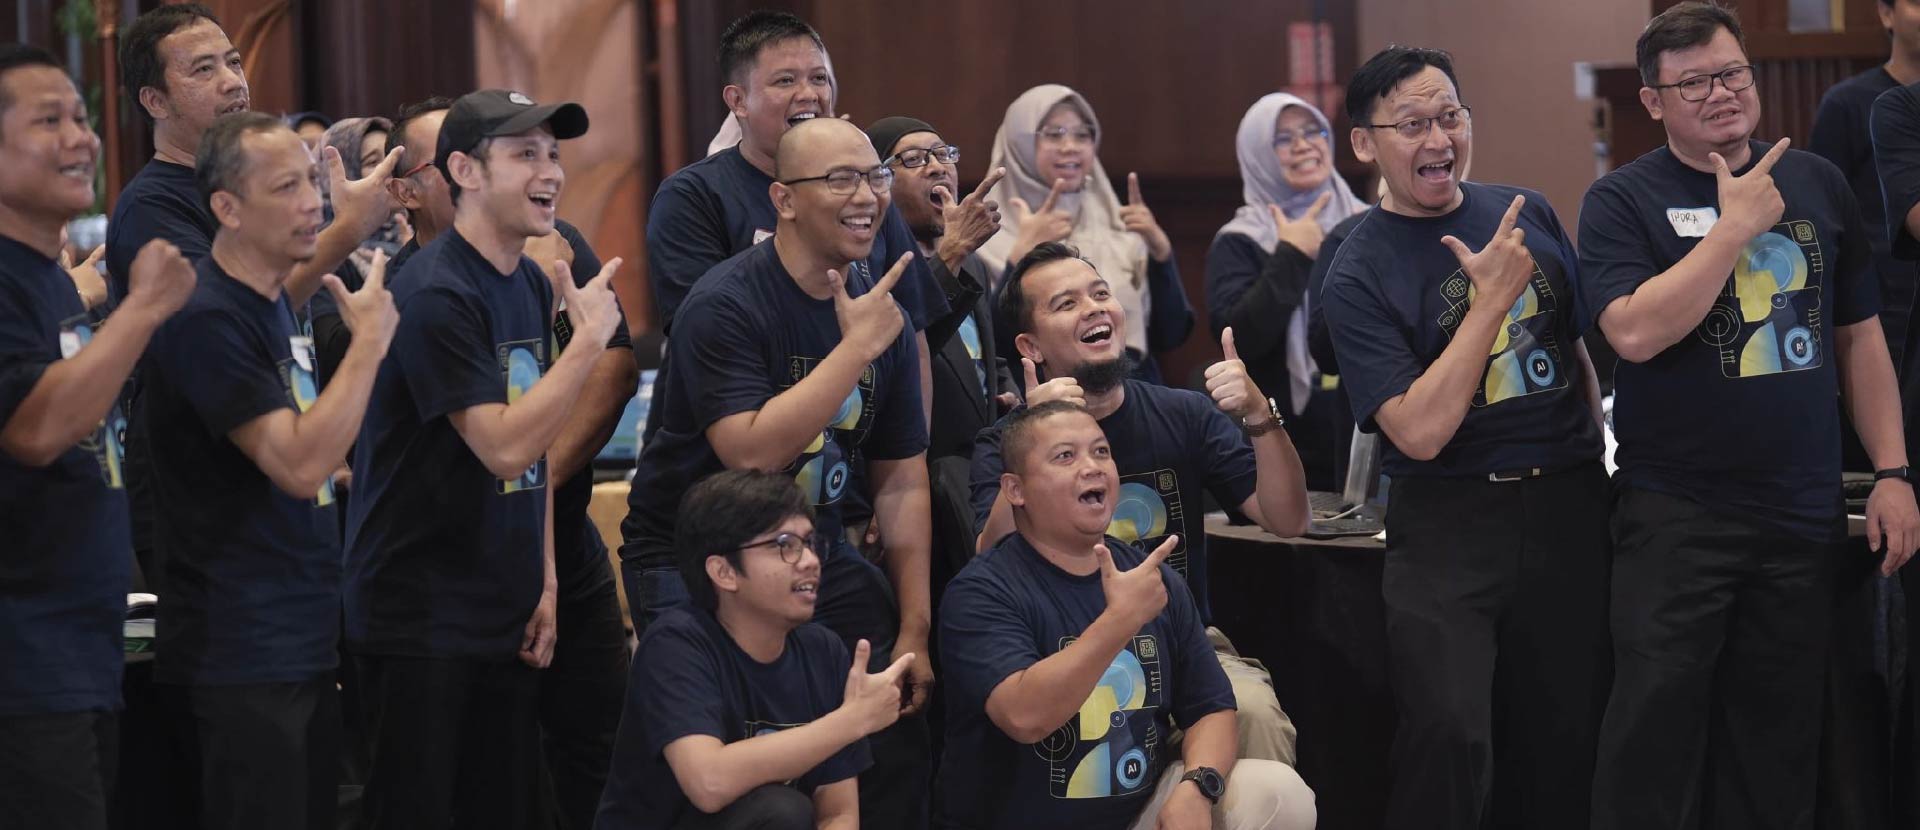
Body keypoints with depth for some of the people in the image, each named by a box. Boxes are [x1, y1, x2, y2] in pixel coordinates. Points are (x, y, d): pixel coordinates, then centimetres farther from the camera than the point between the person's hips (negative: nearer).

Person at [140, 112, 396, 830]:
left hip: (305, 639, 9)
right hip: (242, 657, -9)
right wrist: (370, 341, -18)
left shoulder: (274, 305, 13)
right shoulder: (206, 320, -17)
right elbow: (300, 465, -24)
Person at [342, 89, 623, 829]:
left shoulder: (534, 285, 10)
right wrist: (590, 337, -17)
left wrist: (545, 580, 9)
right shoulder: (436, 295, -16)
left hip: (506, 615, 8)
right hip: (421, 619, -8)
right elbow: (505, 448, -22)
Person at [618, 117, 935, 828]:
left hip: (816, 552, 6)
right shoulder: (726, 307, -17)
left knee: (899, 737, 0)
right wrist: (857, 347, -26)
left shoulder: (881, 310, 3)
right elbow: (753, 453, -29)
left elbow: (901, 481, 6)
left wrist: (914, 630, 1)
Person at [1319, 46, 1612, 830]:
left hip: (1567, 508, 5)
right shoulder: (1357, 276, -8)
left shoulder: (1527, 214, 6)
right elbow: (1420, 432, -18)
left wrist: (1598, 454, 13)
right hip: (1449, 524, -4)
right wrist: (1493, 298, -18)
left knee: (1563, 740, 10)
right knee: (1449, 735, -20)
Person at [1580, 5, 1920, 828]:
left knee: (1778, 737, 10)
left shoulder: (1816, 184, 8)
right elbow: (1636, 332, -20)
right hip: (1676, 514, -4)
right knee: (1655, 728, -6)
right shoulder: (1623, 201, -5)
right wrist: (1737, 224, -18)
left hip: (1803, 513, 4)